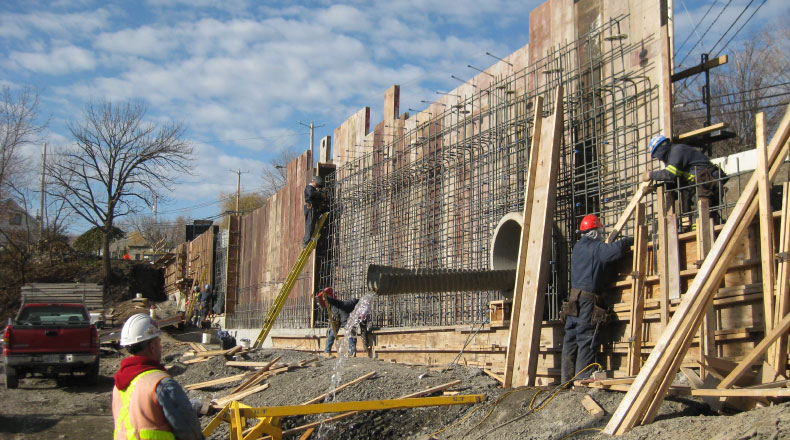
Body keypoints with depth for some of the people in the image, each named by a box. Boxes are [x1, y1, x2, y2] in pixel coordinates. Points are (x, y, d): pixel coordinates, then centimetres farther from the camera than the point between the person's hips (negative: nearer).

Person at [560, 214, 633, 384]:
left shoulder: (577, 247, 18)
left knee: (570, 339, 8)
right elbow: (615, 251, -23)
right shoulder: (596, 247, -6)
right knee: (587, 340, -6)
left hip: (573, 300, 8)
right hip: (588, 299, -8)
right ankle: (583, 380, -8)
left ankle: (567, 380, 10)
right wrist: (628, 241, -3)